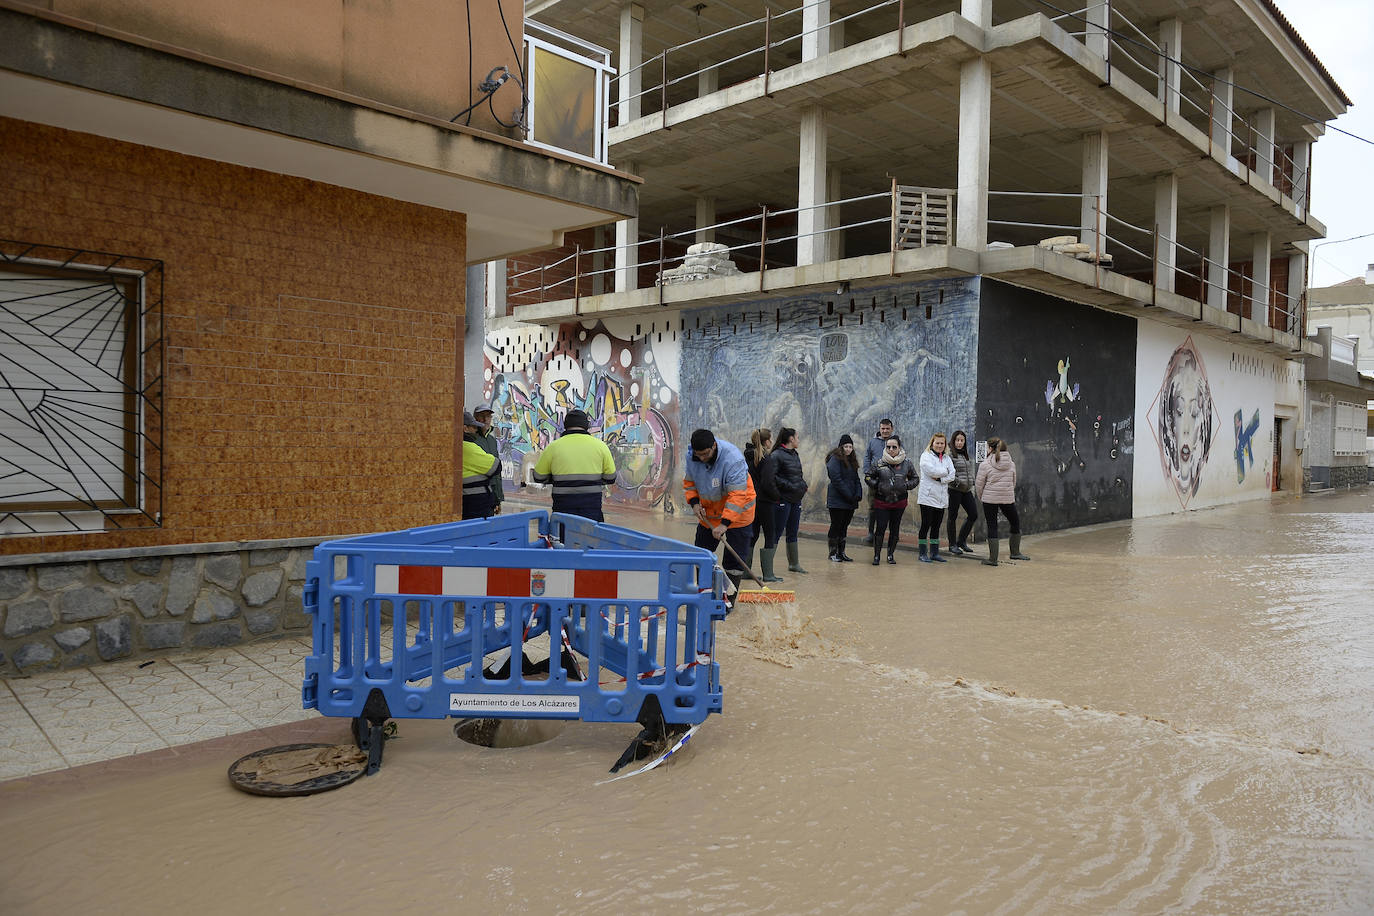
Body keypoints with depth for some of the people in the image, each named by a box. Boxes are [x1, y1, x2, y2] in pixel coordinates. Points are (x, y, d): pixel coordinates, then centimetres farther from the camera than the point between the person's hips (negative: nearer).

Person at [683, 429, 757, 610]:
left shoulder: (732, 458, -31)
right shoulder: (691, 457, -12)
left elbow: (737, 495, -34)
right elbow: (689, 481, 7)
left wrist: (724, 523, -39)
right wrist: (694, 502, -11)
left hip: (737, 514, -6)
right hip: (708, 513, 6)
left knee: (733, 559, -3)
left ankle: (729, 598, 9)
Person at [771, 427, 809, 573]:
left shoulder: (795, 455, 14)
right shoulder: (777, 455, -12)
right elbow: (771, 477, -19)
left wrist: (804, 485, 6)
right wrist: (789, 486, -20)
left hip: (796, 499, 8)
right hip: (783, 499, -8)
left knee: (793, 533, 16)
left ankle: (794, 563, 25)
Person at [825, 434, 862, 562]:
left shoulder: (852, 461, 17)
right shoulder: (835, 459, -8)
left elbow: (856, 479, 15)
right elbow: (836, 479, -16)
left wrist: (858, 494, -2)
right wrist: (849, 495, -18)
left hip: (850, 502, 7)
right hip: (837, 501, -7)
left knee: (844, 527, 10)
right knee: (836, 526, -2)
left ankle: (841, 553, 16)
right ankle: (833, 553, 6)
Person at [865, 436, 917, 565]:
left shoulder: (907, 463, -1)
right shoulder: (880, 462, -4)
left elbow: (915, 479, 11)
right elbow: (869, 477, 8)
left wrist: (906, 486, -6)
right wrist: (877, 485, -7)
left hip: (899, 501, 1)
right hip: (881, 501, -1)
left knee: (894, 528, 8)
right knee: (881, 527, -6)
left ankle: (891, 554, 21)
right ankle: (876, 555, 4)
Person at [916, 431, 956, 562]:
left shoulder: (947, 458, 15)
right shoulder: (926, 456, -2)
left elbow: (952, 475, 1)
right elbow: (931, 470, -19)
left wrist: (940, 478, -14)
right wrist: (945, 472, -5)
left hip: (942, 497, 6)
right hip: (928, 496, -6)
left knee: (936, 526, 10)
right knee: (926, 525, -3)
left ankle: (935, 553, 17)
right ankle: (922, 554, 3)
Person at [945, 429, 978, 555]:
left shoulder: (966, 455, 16)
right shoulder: (949, 454, -10)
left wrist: (971, 484, 15)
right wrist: (957, 482, -16)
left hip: (967, 490, 8)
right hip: (954, 490, -8)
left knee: (973, 514, 5)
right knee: (953, 517, 1)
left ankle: (962, 540, 20)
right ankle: (952, 545, 10)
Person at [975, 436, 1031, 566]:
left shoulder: (985, 464, -9)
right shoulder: (1011, 464, 5)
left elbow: (979, 485, -4)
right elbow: (1013, 483, 13)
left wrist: (981, 497, 13)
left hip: (989, 499, -3)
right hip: (1008, 499, 3)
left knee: (992, 527, 2)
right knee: (1015, 523, 21)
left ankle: (993, 558, 1)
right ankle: (1015, 552, 26)